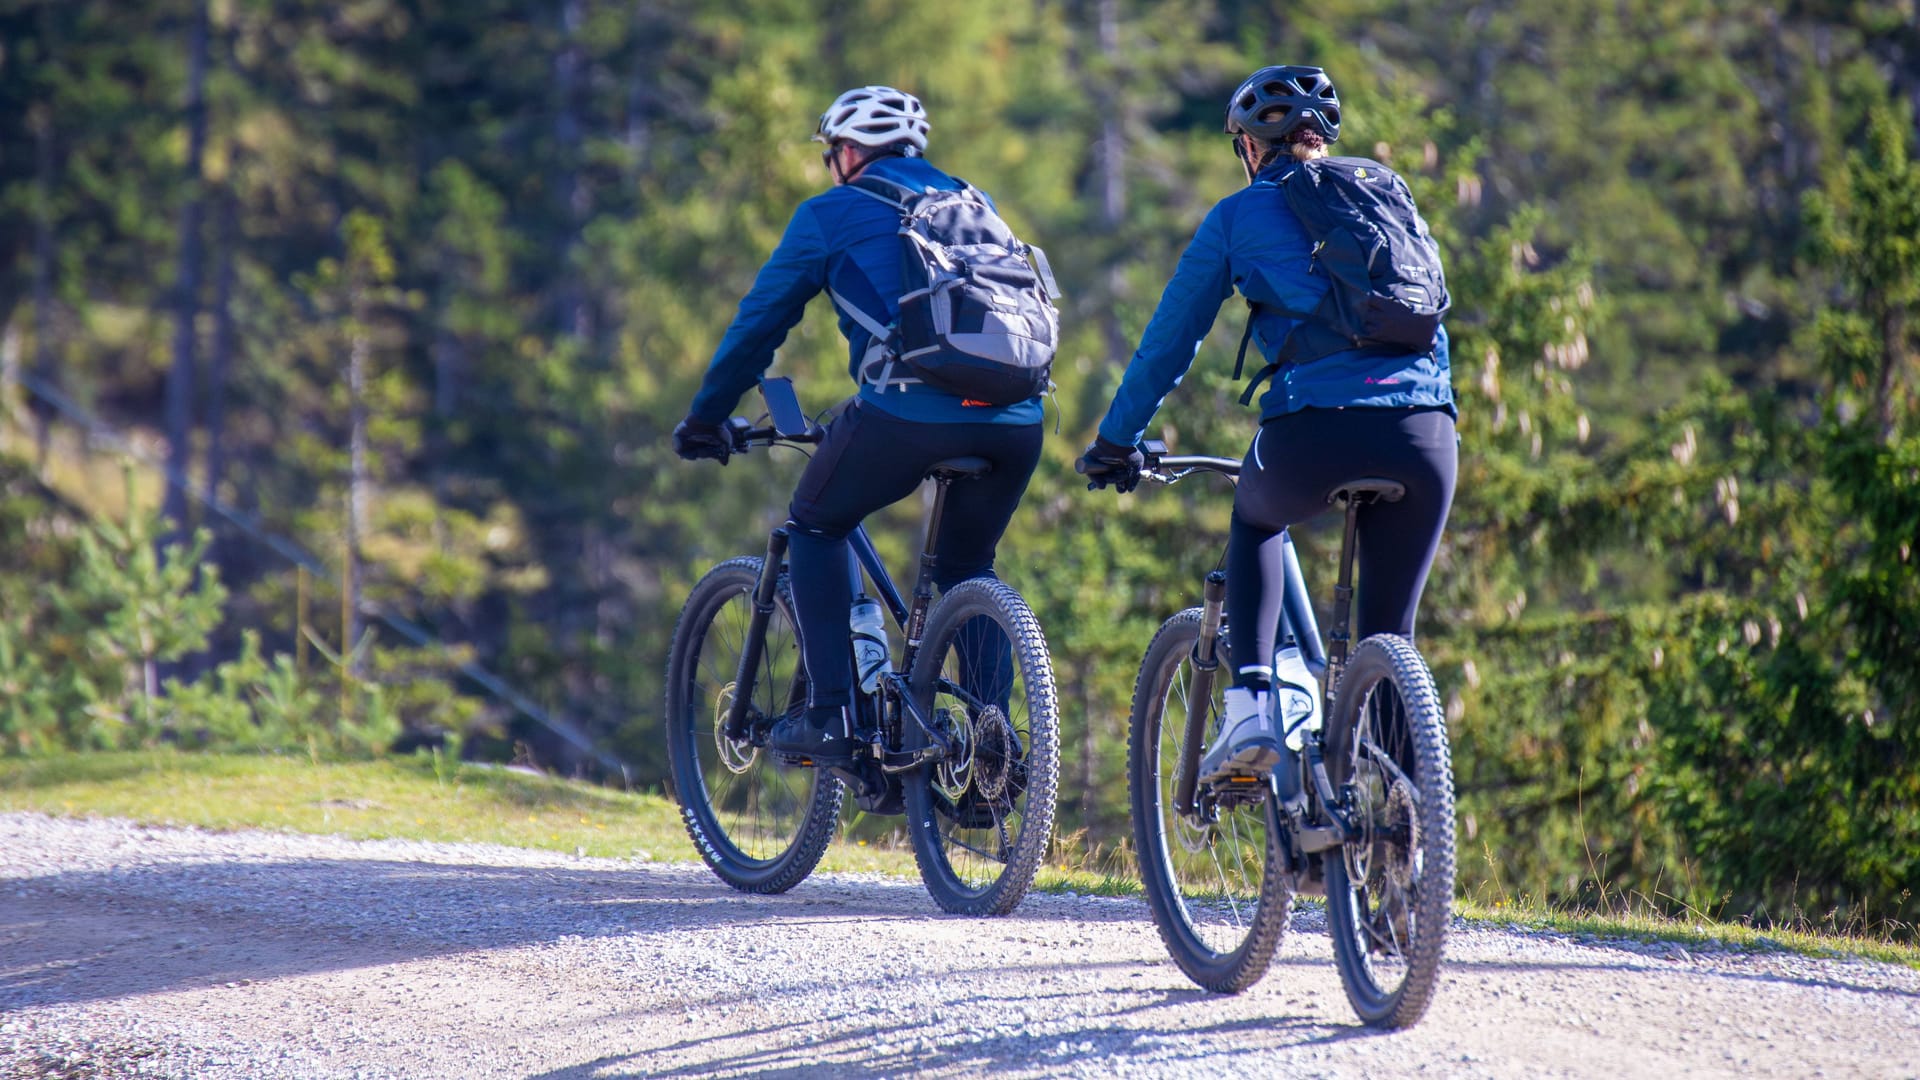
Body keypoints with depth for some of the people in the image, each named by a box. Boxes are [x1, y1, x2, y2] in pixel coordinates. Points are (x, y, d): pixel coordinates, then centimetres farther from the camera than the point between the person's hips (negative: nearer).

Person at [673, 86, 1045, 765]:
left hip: (908, 414, -4)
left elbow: (760, 321, 19)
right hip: (1017, 422, 4)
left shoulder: (833, 212, 14)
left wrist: (704, 418, 32)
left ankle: (830, 716, 10)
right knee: (967, 569, 26)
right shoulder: (975, 206, 28)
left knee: (815, 527, 20)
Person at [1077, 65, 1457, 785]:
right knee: (1390, 637, 16)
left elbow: (1168, 342, 19)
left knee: (1255, 519, 32)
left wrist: (1116, 443, 32)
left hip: (1315, 429, -2)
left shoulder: (1239, 215, 14)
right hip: (1426, 437, 2)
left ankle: (1250, 708, 14)